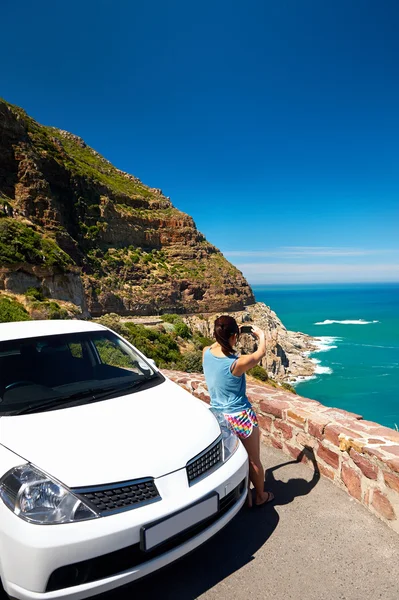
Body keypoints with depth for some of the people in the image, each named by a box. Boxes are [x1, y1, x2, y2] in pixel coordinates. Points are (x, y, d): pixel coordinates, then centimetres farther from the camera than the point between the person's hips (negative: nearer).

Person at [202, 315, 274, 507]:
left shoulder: (206, 354, -12)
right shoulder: (237, 363, -26)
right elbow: (261, 352, -6)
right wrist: (261, 335, 11)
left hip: (218, 417, 5)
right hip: (240, 417, -5)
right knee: (253, 460, 19)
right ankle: (261, 496, 39)